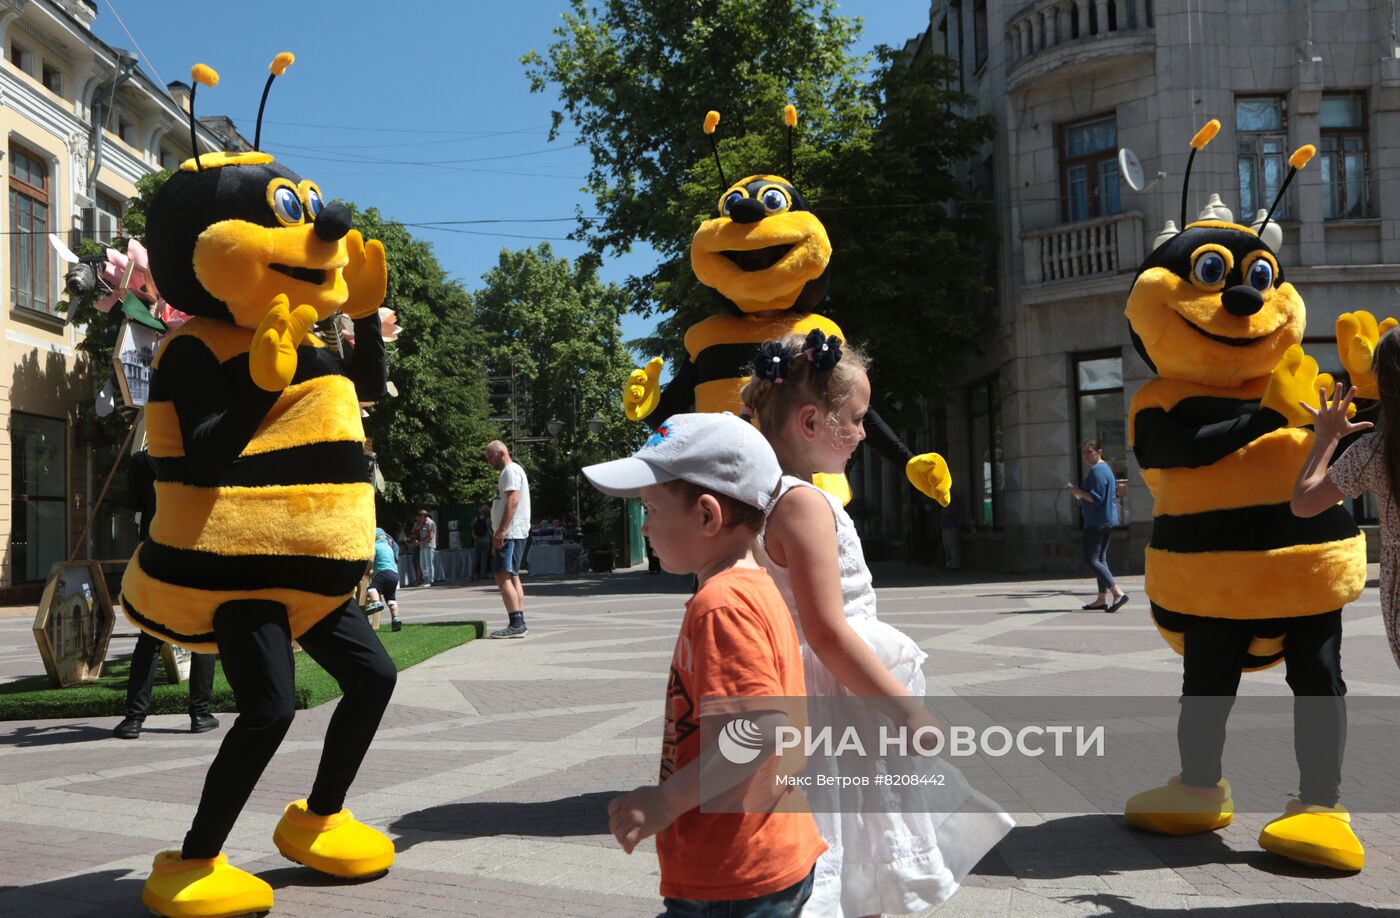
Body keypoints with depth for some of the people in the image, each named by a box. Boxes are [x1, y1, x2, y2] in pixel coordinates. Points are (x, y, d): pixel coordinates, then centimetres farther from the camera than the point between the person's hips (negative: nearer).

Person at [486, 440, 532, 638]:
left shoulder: (511, 470, -9)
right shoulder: (509, 471, 23)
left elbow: (513, 501, -21)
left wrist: (501, 530, -26)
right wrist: (499, 533, 22)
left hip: (510, 533, -11)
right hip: (512, 534, 11)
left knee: (504, 577, -15)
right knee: (512, 577, 11)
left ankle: (516, 624, -20)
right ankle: (519, 624, 13)